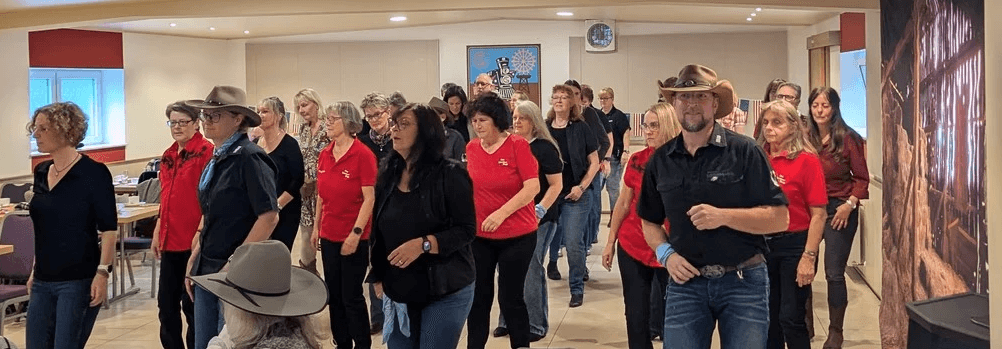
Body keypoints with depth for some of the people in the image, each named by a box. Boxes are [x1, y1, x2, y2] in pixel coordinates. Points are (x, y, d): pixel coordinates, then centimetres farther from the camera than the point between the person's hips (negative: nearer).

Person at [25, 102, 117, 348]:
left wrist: (102, 272, -20)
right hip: (43, 281, 7)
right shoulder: (41, 173, 10)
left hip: (78, 281, -7)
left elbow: (109, 229, -12)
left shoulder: (93, 173, -10)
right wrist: (35, 270, 19)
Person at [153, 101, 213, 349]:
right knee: (166, 303, 13)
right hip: (170, 240, 8)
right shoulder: (168, 156, 14)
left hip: (194, 241, -8)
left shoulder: (206, 151, -10)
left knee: (192, 304, 3)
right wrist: (157, 233, 19)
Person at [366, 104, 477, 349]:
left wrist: (423, 244, -26)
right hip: (398, 291, 6)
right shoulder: (388, 174, 5)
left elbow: (466, 230, -15)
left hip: (446, 292, -5)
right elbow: (378, 230, 12)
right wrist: (377, 277, 11)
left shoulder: (449, 174, -12)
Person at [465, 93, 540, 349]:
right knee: (478, 298, 10)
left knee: (510, 298, 3)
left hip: (517, 236, -4)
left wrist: (501, 213, -25)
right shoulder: (471, 148, 2)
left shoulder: (518, 145, -12)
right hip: (479, 236, 4)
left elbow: (532, 187, -18)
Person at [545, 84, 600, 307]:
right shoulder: (544, 128, 4)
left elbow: (594, 162, 0)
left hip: (574, 196, -3)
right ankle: (552, 263, 48)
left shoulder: (581, 128, -3)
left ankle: (577, 289, 4)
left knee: (574, 243, -8)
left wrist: (581, 187, -11)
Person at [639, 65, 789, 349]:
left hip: (743, 281, -2)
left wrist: (724, 216, -21)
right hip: (685, 281, 3)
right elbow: (650, 221, 16)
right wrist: (665, 253, -3)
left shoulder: (744, 151, -6)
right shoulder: (660, 160, 5)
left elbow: (779, 218, -8)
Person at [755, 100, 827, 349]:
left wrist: (809, 257, -15)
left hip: (794, 244, -4)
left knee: (791, 318, 0)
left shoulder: (806, 160, -9)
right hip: (762, 244, 5)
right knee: (768, 316, 15)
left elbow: (818, 214, -11)